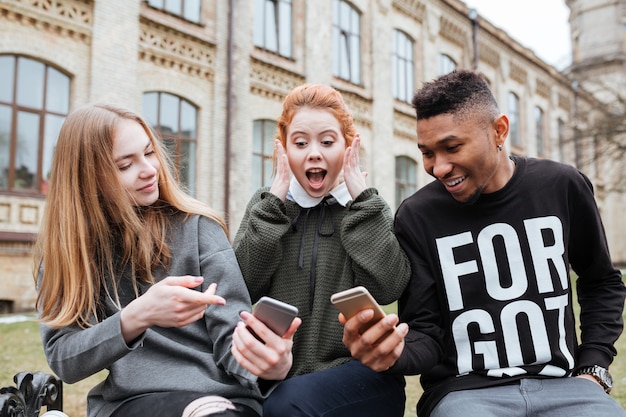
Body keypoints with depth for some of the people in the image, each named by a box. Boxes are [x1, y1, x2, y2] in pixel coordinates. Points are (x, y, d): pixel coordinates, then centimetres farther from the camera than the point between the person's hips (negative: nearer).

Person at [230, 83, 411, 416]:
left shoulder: (368, 207, 6)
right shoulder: (266, 203, 10)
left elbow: (388, 287, -11)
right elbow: (241, 287, -4)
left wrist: (359, 194, -9)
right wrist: (276, 198, -8)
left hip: (355, 369, -1)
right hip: (279, 373, 2)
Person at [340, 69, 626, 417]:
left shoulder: (562, 186, 2)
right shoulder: (417, 216, -4)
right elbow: (426, 333, -1)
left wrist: (594, 368, 7)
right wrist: (394, 353, -23)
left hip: (561, 383, 3)